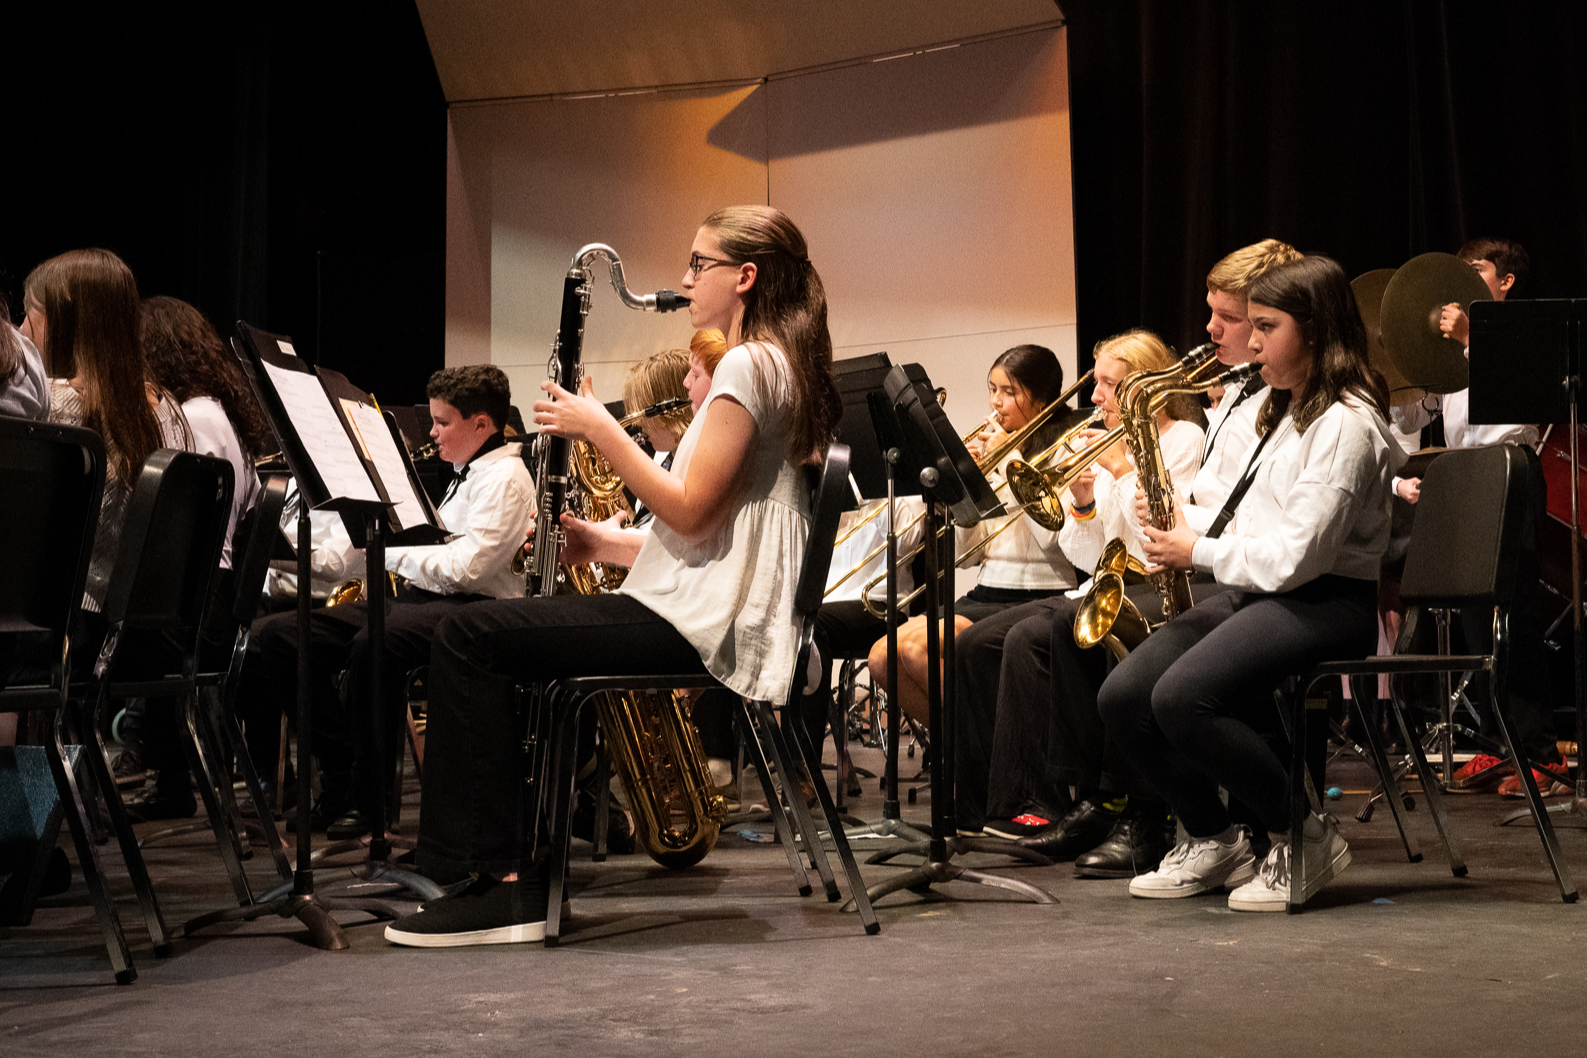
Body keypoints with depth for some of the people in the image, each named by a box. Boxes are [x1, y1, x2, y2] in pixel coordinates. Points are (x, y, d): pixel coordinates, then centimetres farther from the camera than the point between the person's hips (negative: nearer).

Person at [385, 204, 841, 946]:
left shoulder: (747, 365, -11)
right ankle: (516, 863, 10)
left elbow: (690, 514, -19)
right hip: (699, 613, 11)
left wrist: (600, 430, -12)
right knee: (498, 641, 16)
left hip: (699, 626, -11)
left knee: (468, 638, -13)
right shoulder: (775, 367, 20)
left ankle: (501, 876, -10)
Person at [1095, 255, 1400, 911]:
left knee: (1182, 697, -31)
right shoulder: (1290, 412, 19)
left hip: (1326, 603, -9)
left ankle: (1306, 837, -12)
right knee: (1121, 697, -9)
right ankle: (1213, 839, 8)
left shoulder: (1345, 423, -13)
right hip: (1257, 590, 9)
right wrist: (1192, 541, 5)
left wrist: (1200, 552, -8)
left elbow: (1297, 556, -20)